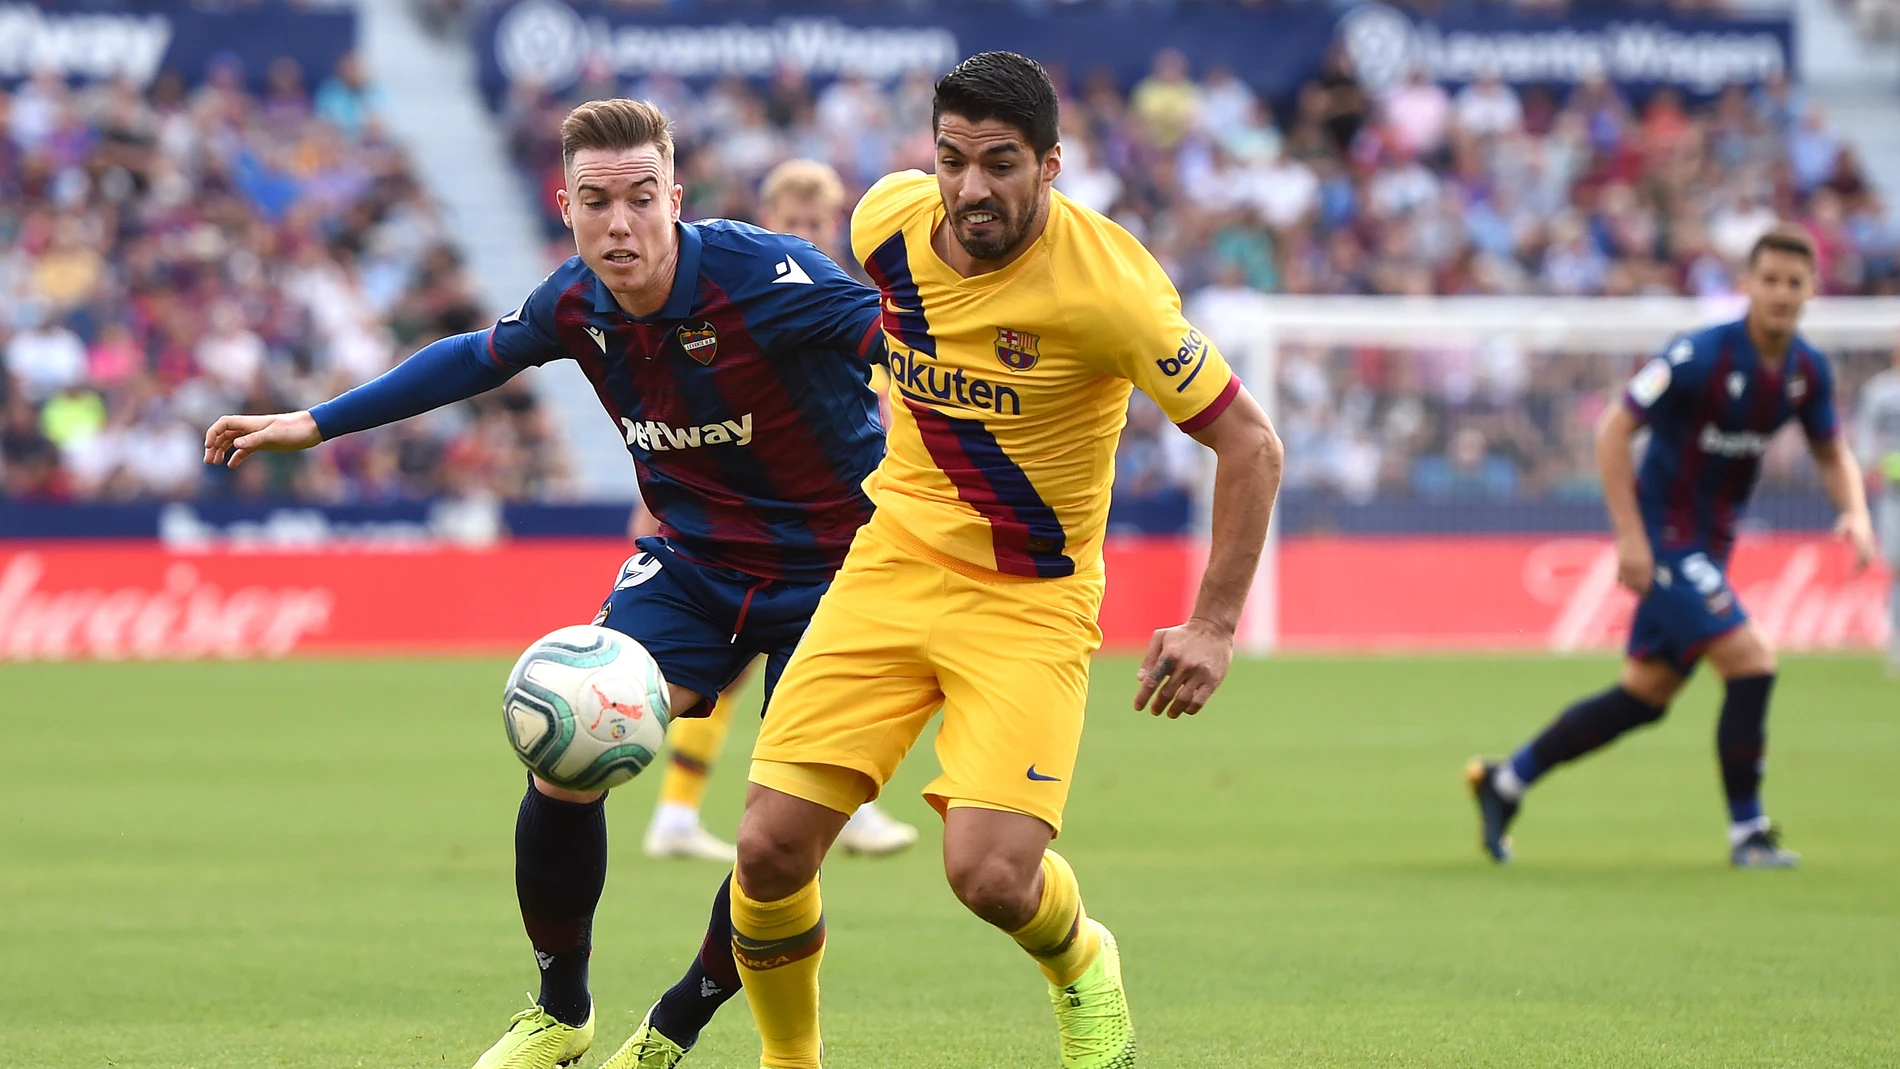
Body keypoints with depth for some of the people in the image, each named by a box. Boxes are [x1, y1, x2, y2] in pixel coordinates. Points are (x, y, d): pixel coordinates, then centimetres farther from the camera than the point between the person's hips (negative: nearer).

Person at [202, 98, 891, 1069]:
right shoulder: (576, 305, -7)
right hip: (689, 563, 5)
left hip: (828, 576, -4)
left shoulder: (763, 278, -26)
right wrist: (312, 424, 17)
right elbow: (475, 359, 14)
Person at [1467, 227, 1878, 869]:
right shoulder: (1701, 356, -21)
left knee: (1646, 695, 13)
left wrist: (1855, 513, -7)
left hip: (1709, 544, 8)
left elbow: (1833, 455, 15)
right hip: (1663, 535, -8)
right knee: (1750, 662, -16)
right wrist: (1630, 536, -21)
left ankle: (1505, 781, 26)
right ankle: (1748, 833, -3)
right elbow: (1613, 432, -18)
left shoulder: (1808, 371, 0)